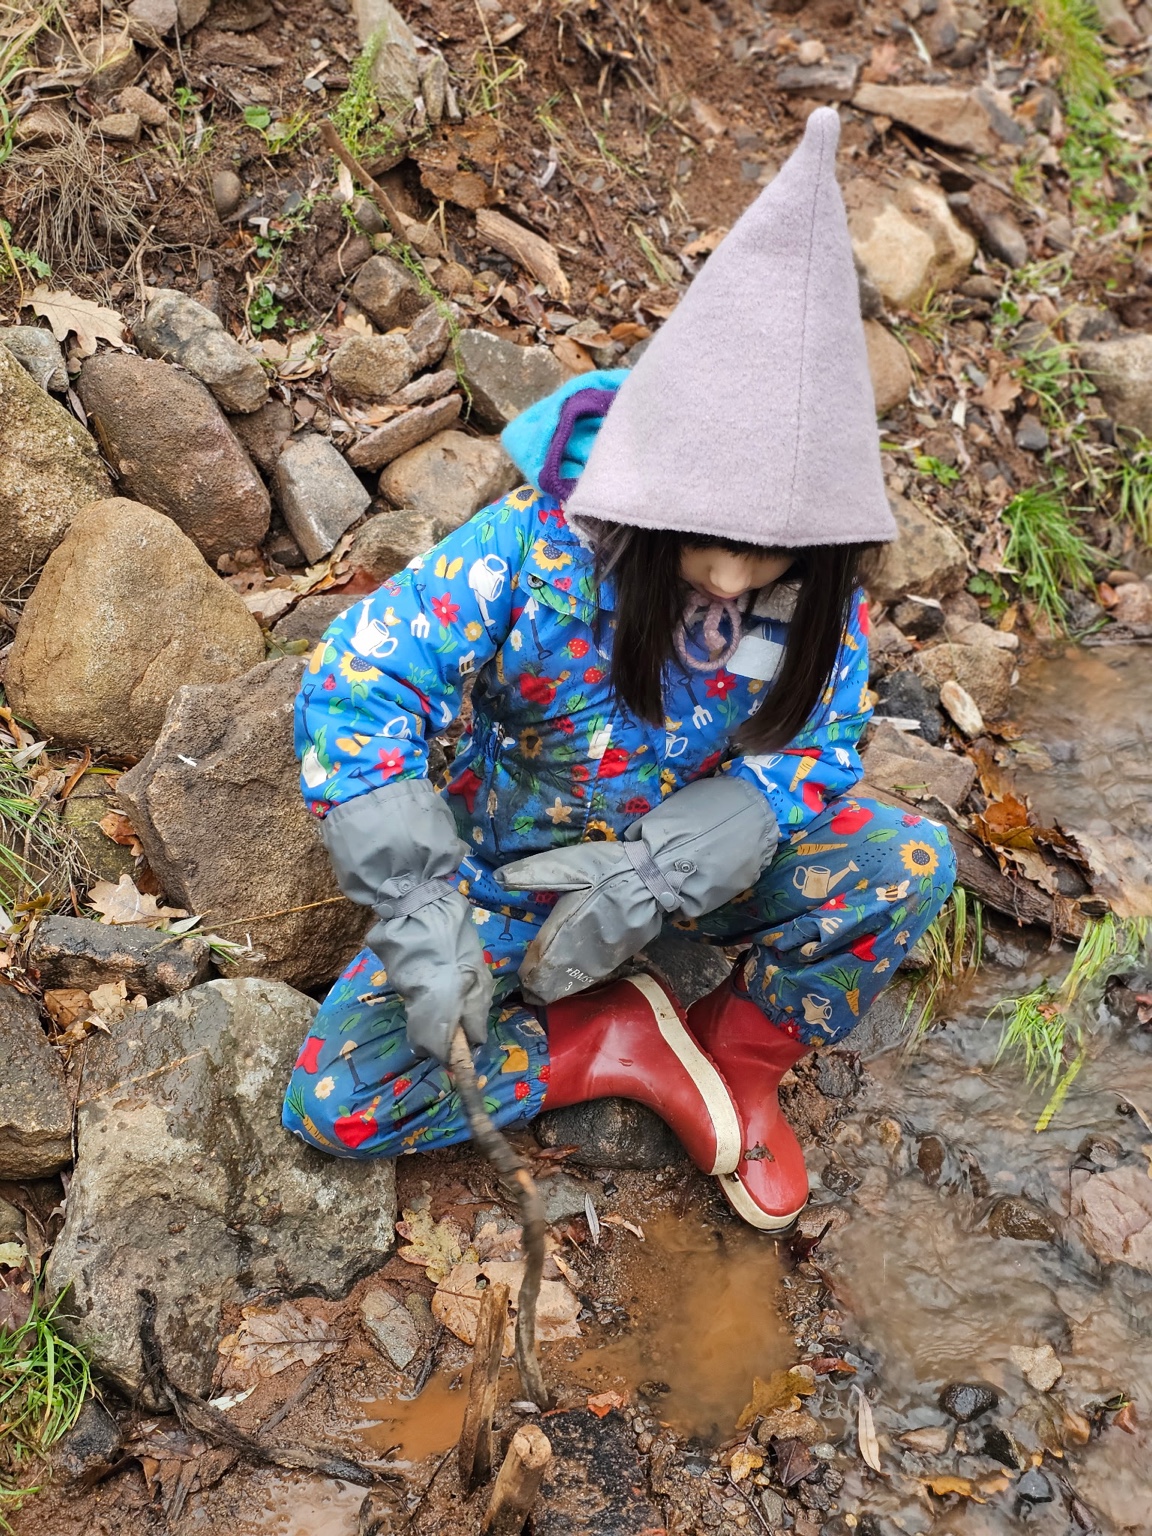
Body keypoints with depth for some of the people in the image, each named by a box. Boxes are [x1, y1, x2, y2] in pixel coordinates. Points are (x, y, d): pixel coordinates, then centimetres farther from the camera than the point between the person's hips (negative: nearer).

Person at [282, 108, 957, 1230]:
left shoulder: (816, 601, -18)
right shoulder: (530, 551, -29)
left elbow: (812, 751, -14)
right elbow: (353, 688, -30)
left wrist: (650, 883, -29)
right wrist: (420, 916, -38)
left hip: (695, 854, 2)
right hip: (506, 866, -2)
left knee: (911, 865, -21)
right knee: (336, 1104, -16)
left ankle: (737, 1054, 2)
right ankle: (616, 1044, -1)